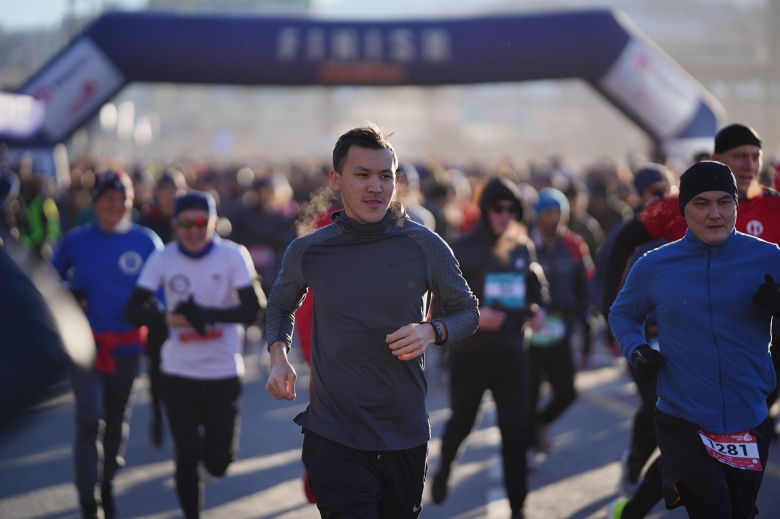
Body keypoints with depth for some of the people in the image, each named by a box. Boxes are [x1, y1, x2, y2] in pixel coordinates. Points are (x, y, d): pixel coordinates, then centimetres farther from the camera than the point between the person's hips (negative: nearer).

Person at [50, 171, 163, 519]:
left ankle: (106, 483, 38)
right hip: (87, 343, -1)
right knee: (89, 419, -12)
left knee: (116, 419, 16)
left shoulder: (146, 242, -1)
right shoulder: (75, 241, 0)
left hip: (127, 345, 1)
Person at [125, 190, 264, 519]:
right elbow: (134, 310, -5)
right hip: (179, 372, 0)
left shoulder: (233, 255, -7)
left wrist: (208, 315, -27)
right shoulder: (162, 260, -3)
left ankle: (206, 468, 41)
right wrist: (168, 318, -25)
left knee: (220, 458, 6)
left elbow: (252, 308, -13)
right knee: (186, 454, 1)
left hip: (224, 372, 0)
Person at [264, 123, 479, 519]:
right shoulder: (307, 252, 0)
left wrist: (431, 331, -12)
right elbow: (280, 307, 19)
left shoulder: (425, 247, -3)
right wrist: (278, 357, 0)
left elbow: (467, 311, 10)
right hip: (333, 438, -1)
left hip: (405, 436, 1)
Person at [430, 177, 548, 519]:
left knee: (515, 432, -4)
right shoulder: (463, 248, -9)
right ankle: (444, 470, 47)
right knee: (461, 423, 16)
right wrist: (473, 315, -24)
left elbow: (536, 286, 18)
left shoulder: (523, 249, 4)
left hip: (510, 353, 2)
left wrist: (539, 310, -2)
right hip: (469, 354, -2)